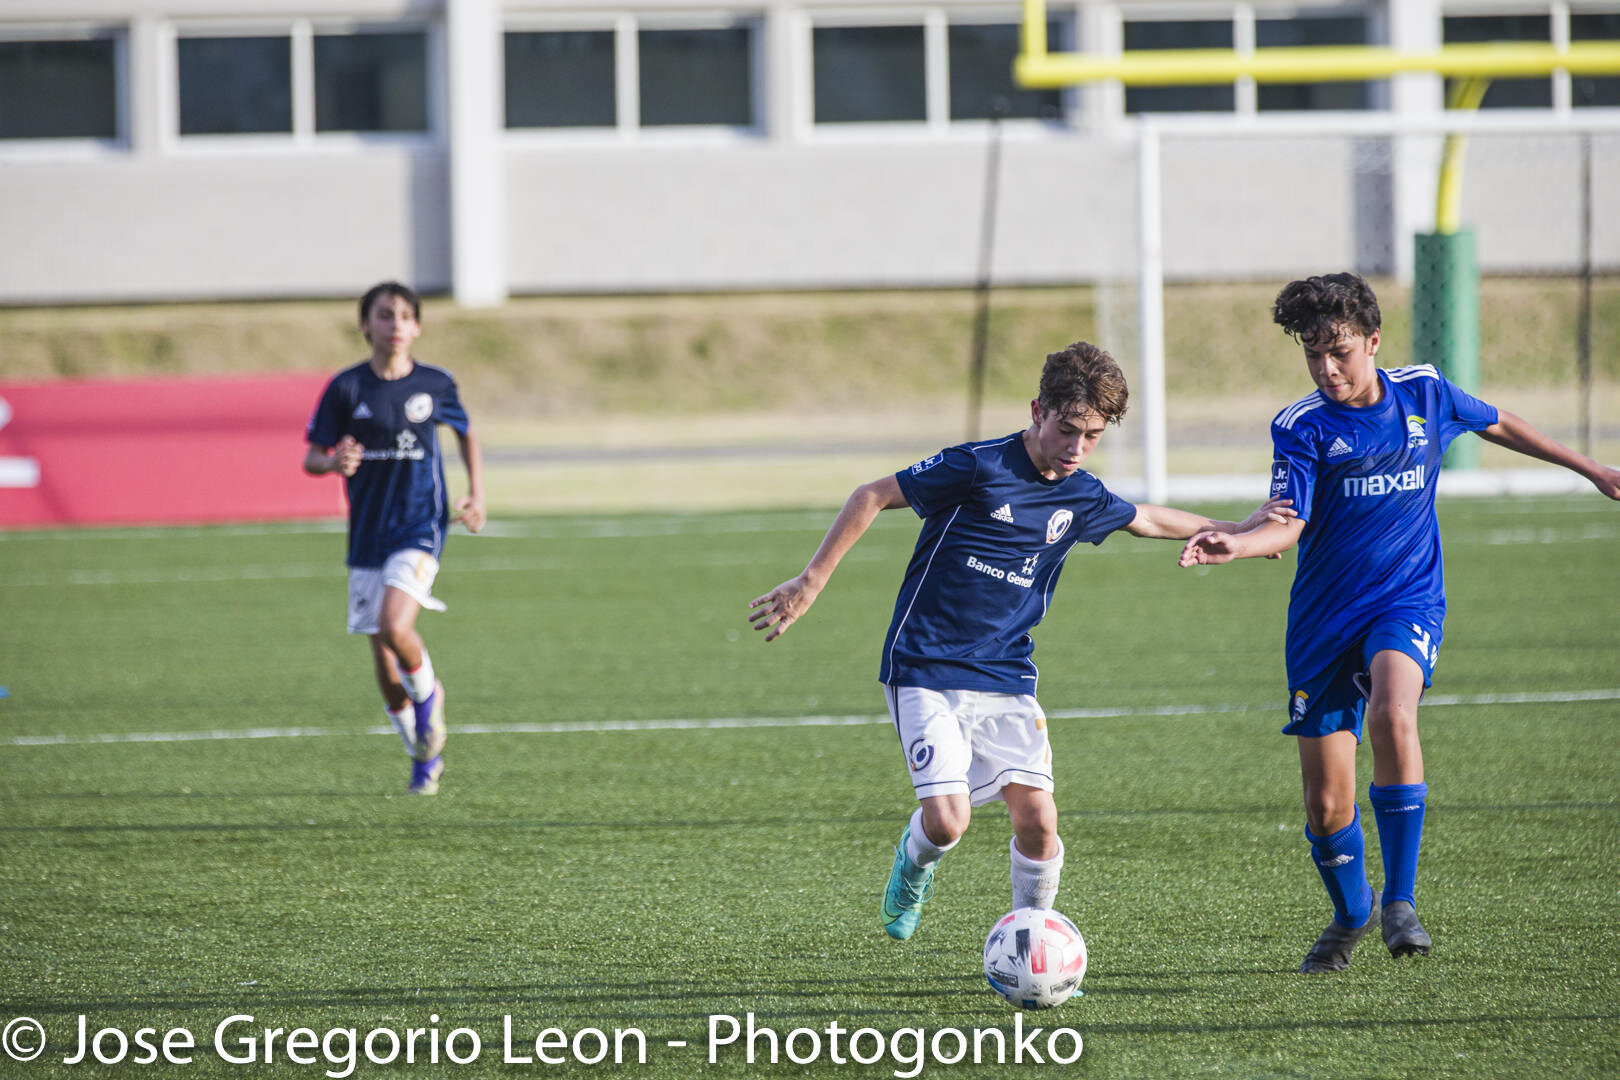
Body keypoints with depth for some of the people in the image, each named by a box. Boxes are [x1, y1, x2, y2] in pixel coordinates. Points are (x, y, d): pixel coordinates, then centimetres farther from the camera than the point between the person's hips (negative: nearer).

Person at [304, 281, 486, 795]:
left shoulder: (435, 384, 0)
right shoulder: (346, 388, -2)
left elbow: (466, 435, 18)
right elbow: (311, 459, 0)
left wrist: (476, 495, 6)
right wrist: (335, 463, -23)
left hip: (421, 526, -2)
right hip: (368, 534, 2)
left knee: (395, 626, -25)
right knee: (383, 658, 5)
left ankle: (428, 694, 7)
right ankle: (424, 756, 24)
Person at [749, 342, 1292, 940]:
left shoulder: (1083, 498, 4)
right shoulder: (979, 467, -16)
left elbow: (1144, 519, 27)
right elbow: (873, 496, -10)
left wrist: (1231, 530, 31)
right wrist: (810, 584, -11)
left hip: (1006, 678, 5)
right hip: (926, 672, -5)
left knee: (1037, 817, -10)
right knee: (947, 821, -17)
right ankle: (913, 861, 20)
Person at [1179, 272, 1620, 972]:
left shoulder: (1423, 394, 0)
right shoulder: (1301, 427, -7)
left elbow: (1496, 425, 20)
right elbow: (1287, 527, -18)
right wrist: (1236, 545, -40)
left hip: (1408, 601, 0)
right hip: (1325, 618, 0)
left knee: (1393, 712, -34)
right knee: (1326, 805, 0)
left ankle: (1400, 900, -22)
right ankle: (1351, 915, 32)